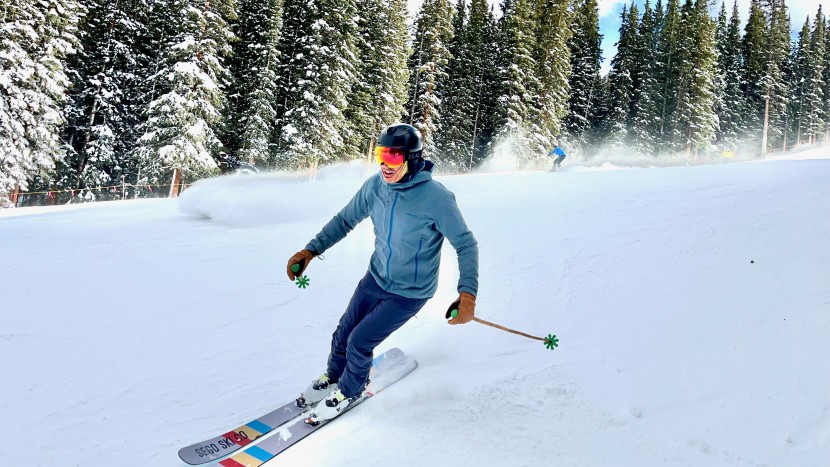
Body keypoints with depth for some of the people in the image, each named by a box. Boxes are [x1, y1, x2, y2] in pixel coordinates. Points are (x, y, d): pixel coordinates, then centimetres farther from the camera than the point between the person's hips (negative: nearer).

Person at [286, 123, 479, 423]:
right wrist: (311, 250, -9)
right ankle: (333, 377, 45)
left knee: (359, 341, -3)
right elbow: (345, 220, 1)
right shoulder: (375, 186, -13)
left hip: (410, 292, -5)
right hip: (376, 277, 5)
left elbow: (466, 244, -19)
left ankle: (350, 390, 28)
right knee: (343, 333, 14)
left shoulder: (436, 198, -28)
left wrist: (468, 294, -30)